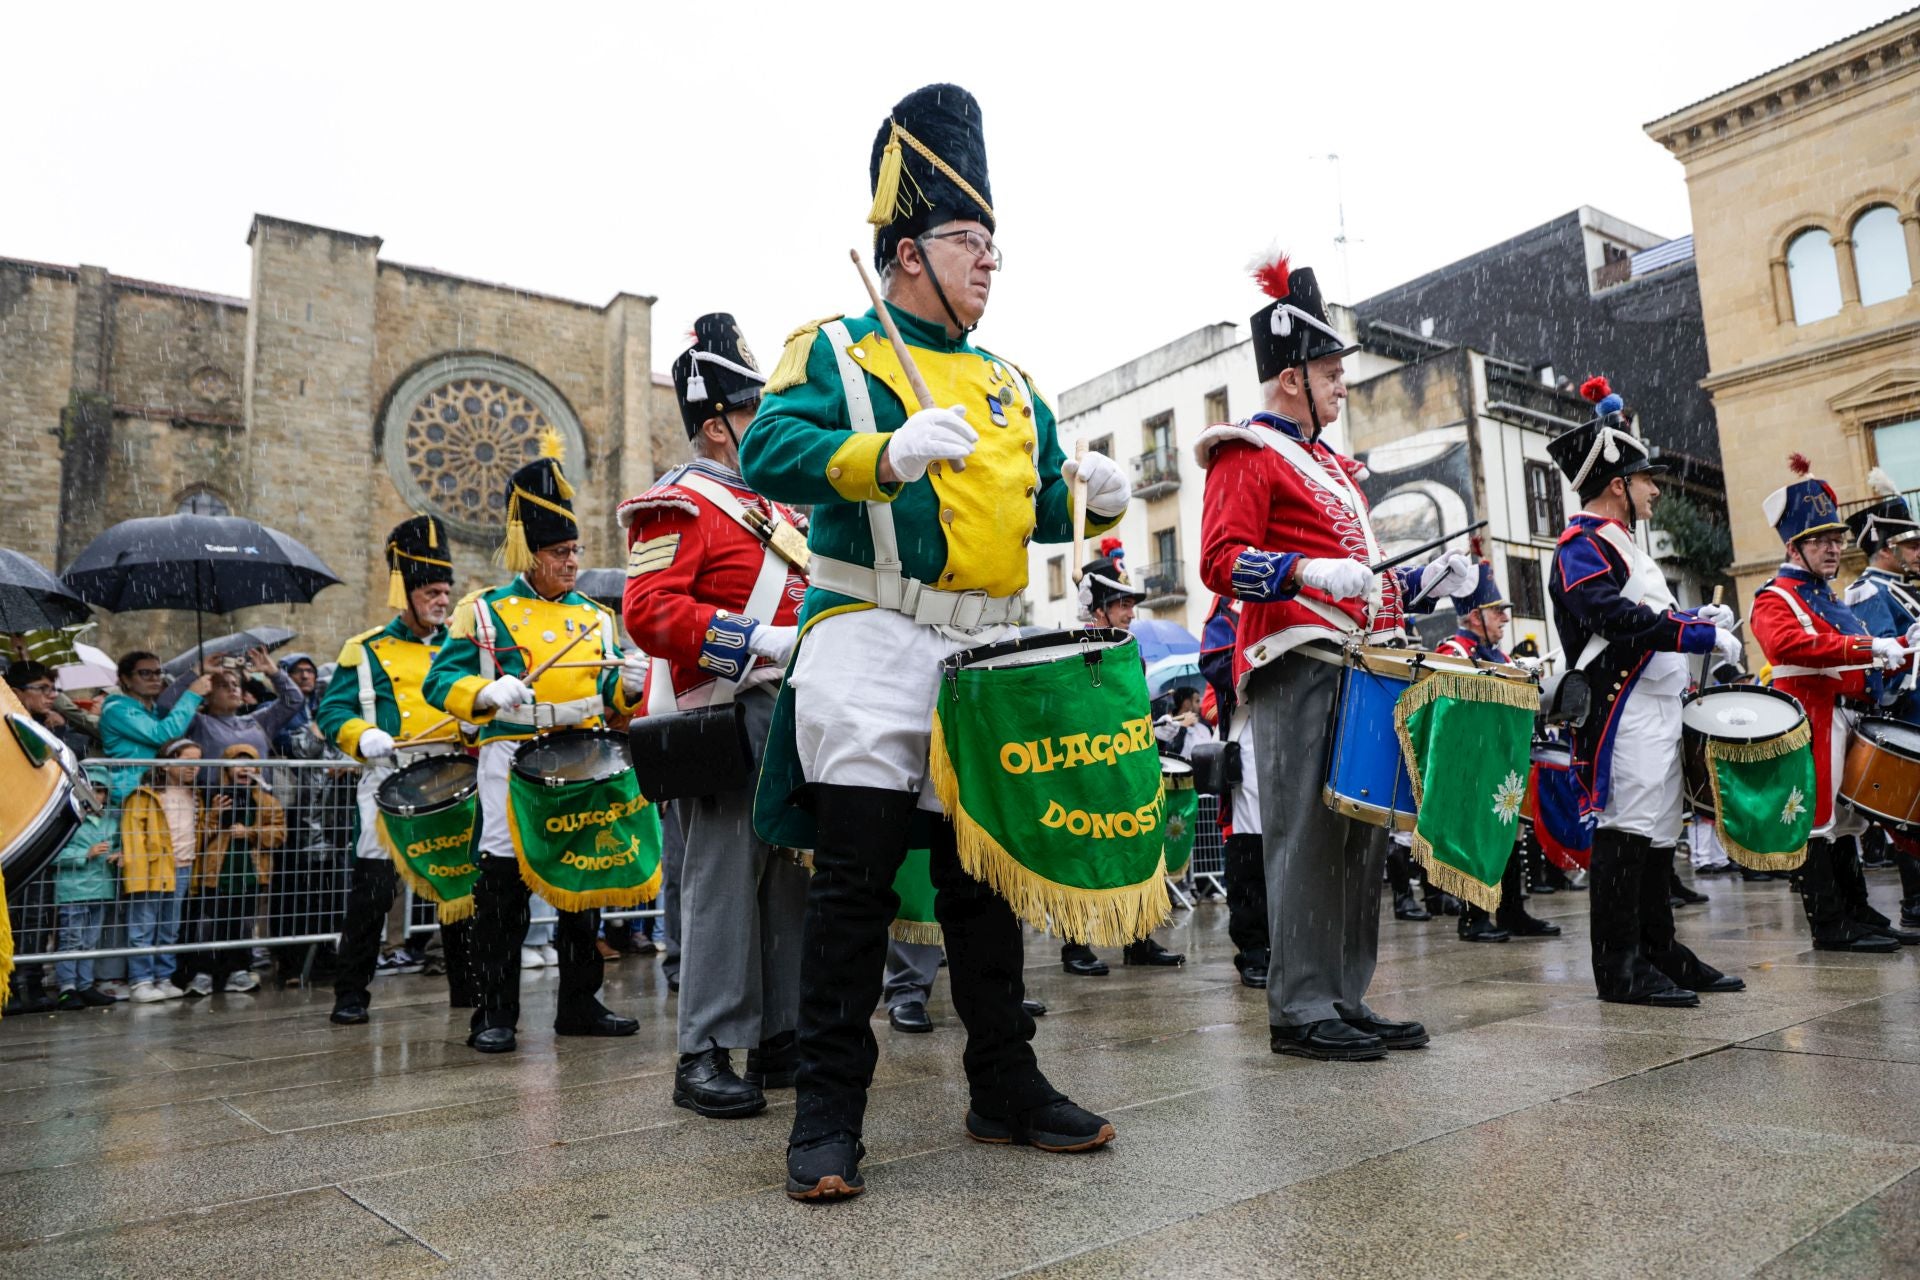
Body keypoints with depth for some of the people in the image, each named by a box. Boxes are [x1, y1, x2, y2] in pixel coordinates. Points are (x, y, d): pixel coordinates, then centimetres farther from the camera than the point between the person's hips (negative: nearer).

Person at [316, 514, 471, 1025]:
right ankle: (351, 993, 9)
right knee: (372, 890, -4)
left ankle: (467, 986, 21)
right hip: (389, 782, -4)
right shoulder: (367, 650, 4)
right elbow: (332, 710, 1)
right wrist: (363, 736, -18)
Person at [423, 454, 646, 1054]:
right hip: (513, 765, -4)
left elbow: (609, 696, 16)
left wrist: (628, 685, -7)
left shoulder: (595, 616, 14)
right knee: (504, 887, -3)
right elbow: (440, 681, -2)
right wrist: (489, 693, -21)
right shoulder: (485, 611, 2)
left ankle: (580, 1004, 21)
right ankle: (494, 1012, 9)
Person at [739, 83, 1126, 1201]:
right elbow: (769, 453, -11)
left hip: (990, 653, 6)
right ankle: (829, 1117, 8)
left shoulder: (1009, 384, 22)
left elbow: (1043, 503, 20)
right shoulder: (837, 351, 4)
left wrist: (1093, 496, -3)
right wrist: (889, 452, -27)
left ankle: (1007, 1087, 24)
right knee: (855, 881, -3)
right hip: (875, 647, -5)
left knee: (986, 875, 11)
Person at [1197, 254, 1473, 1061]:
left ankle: (1348, 1001, 17)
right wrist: (1306, 570, -28)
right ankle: (1301, 1011, -1)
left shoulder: (1335, 468, 27)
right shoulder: (1246, 455, -1)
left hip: (1364, 669, 9)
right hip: (1300, 668, -9)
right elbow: (1222, 562, -14)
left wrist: (1425, 580, 16)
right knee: (1308, 837, -8)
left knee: (1362, 836, 9)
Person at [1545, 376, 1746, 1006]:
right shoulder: (1582, 546, -11)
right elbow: (1619, 618, -24)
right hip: (1623, 711, -11)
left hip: (1656, 708, 11)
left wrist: (1697, 616, 13)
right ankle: (1620, 966, -2)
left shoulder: (1620, 544, 23)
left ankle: (1660, 951, 23)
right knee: (1625, 829, -8)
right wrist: (1703, 635, -21)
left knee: (1658, 832, 14)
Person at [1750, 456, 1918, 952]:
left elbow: (1850, 661, 27)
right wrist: (1868, 646, -29)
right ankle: (1830, 926, 0)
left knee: (1845, 818, 14)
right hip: (1812, 728, -9)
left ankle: (1858, 914, 22)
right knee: (1816, 822, -5)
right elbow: (1787, 644, -29)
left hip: (1850, 722, 9)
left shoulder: (1830, 598, 22)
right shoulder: (1774, 600, -8)